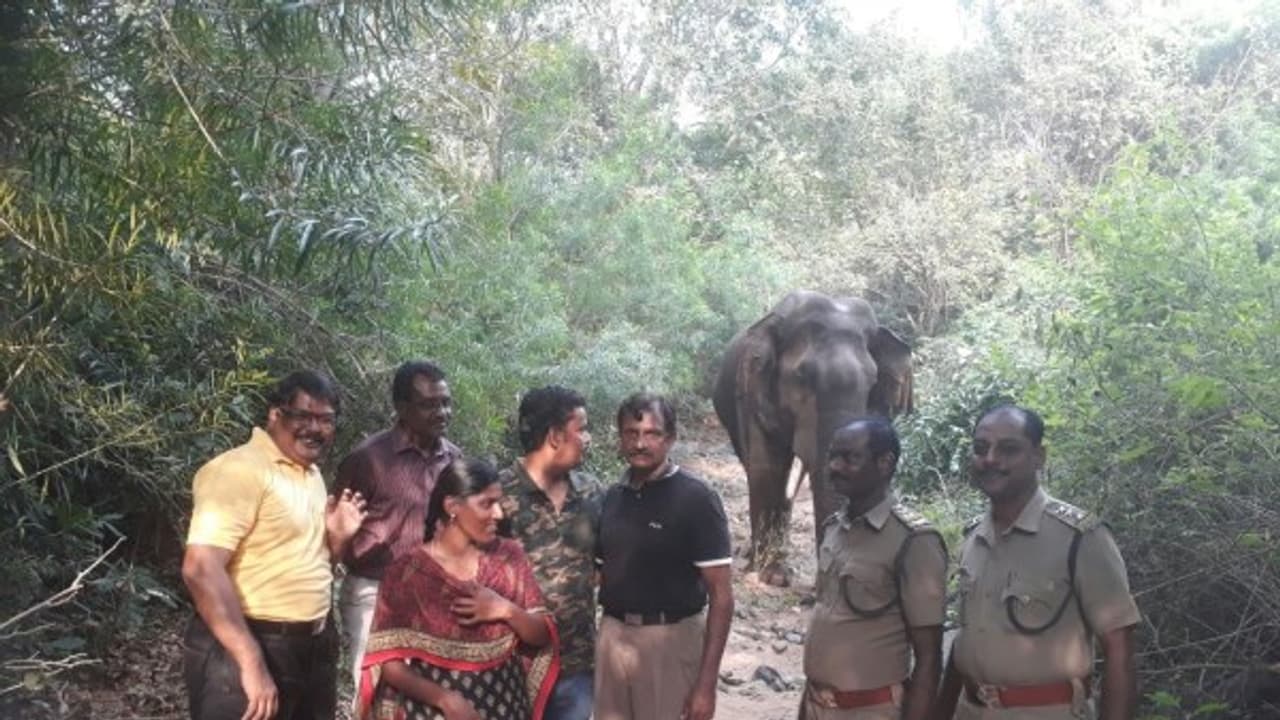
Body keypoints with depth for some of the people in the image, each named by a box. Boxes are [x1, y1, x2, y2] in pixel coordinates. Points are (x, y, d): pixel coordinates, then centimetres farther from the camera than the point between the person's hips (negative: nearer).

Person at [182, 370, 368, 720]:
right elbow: (201, 568, -24)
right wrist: (252, 662, -27)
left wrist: (336, 537, 1)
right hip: (244, 649, -9)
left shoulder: (311, 474, 13)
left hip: (313, 648, 9)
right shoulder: (240, 469, -14)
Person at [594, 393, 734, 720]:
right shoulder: (611, 498, 6)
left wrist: (706, 682, -16)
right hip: (613, 635, 5)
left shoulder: (696, 499, -10)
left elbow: (721, 595, -12)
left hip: (670, 639, -5)